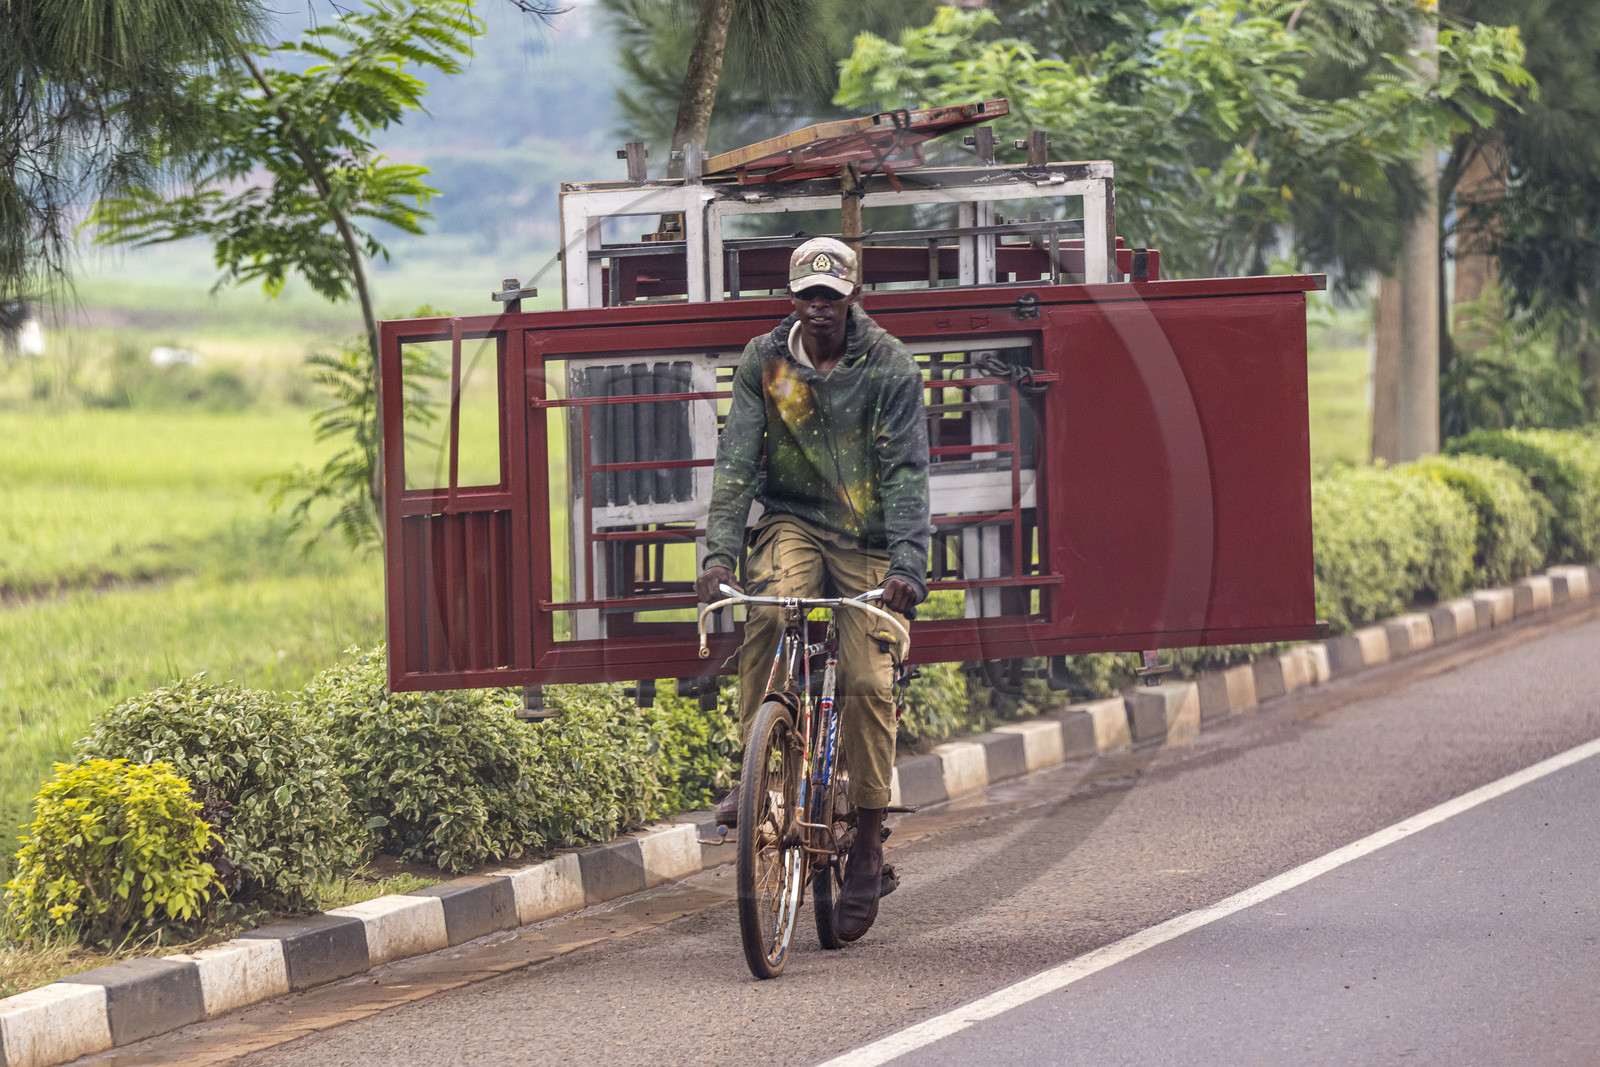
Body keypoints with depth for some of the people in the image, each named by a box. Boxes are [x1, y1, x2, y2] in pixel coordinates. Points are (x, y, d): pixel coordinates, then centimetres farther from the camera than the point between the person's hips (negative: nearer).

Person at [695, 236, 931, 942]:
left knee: (867, 681, -12)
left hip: (865, 538, -1)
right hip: (791, 521, 1)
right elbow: (736, 460, -8)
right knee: (767, 610, -32)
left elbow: (905, 470, -15)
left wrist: (907, 564, -28)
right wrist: (719, 551, -21)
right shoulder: (763, 361, -3)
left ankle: (868, 843, -1)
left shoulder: (889, 366, -9)